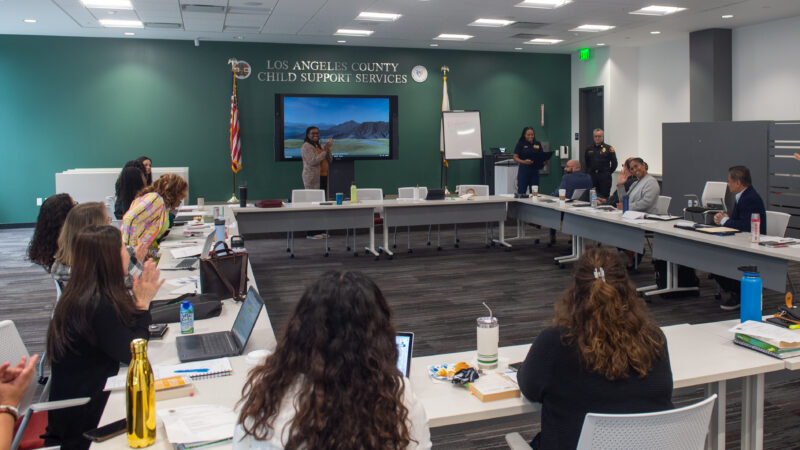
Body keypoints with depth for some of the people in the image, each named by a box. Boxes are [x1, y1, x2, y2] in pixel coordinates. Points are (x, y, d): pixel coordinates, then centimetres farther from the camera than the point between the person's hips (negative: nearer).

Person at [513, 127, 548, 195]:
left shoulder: (538, 144, 10)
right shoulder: (520, 144, 0)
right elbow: (515, 157, -4)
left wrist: (543, 161, -10)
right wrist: (524, 161, -22)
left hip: (535, 170, 4)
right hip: (524, 170, -3)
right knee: (521, 191, -4)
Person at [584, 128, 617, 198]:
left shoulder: (608, 148, 1)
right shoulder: (589, 149, 11)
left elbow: (614, 163, 2)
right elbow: (586, 163, 21)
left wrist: (608, 173, 0)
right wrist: (589, 171, 11)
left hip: (604, 177, -3)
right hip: (592, 177, 3)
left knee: (604, 197, -4)